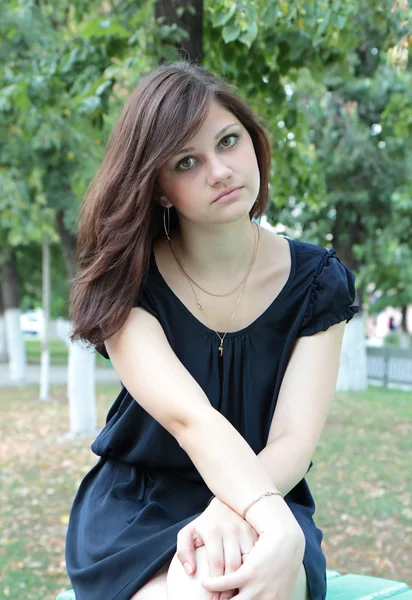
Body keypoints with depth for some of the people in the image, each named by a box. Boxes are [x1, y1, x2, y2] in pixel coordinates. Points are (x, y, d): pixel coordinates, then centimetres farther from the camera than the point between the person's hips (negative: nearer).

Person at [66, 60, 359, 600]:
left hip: (260, 501, 1)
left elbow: (294, 438, -13)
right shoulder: (124, 284, -9)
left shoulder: (318, 282, -3)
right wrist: (279, 529, -41)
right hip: (134, 514, 0)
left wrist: (230, 516, -34)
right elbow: (189, 416, -25)